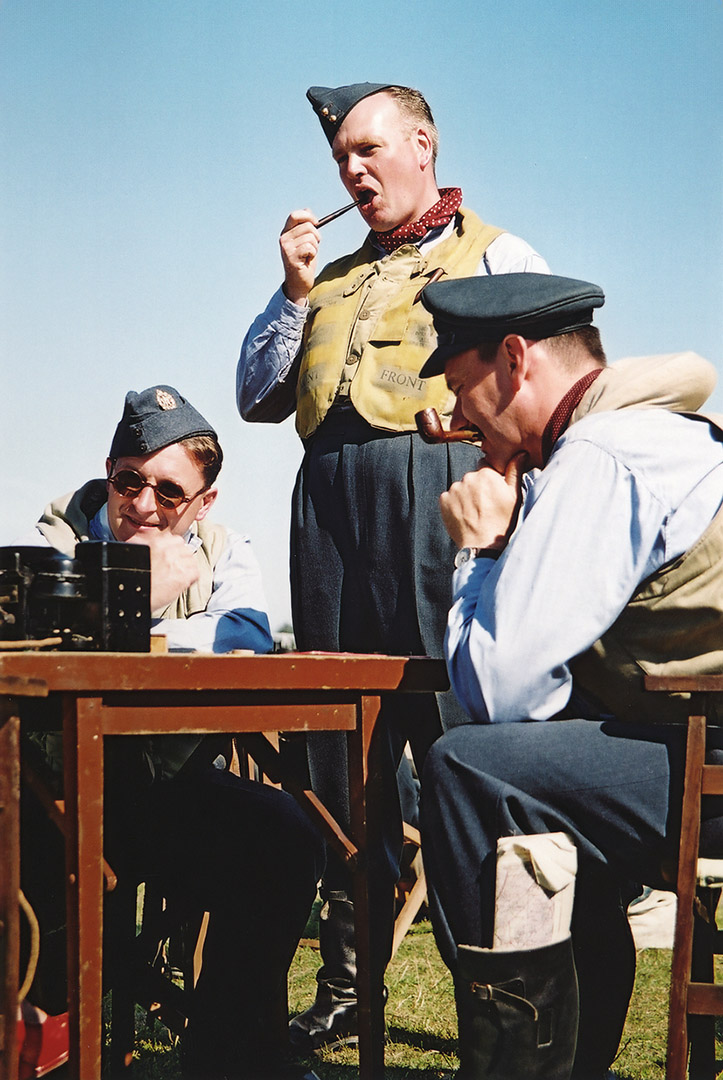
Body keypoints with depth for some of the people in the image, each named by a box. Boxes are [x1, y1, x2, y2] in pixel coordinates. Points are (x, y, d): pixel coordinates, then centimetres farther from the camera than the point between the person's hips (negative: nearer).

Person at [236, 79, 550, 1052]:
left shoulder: (495, 256, 13)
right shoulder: (330, 278, 28)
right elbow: (258, 399, 23)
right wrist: (295, 294, 12)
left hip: (436, 491, -5)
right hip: (330, 502, 5)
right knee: (341, 749, 4)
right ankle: (346, 986, 10)